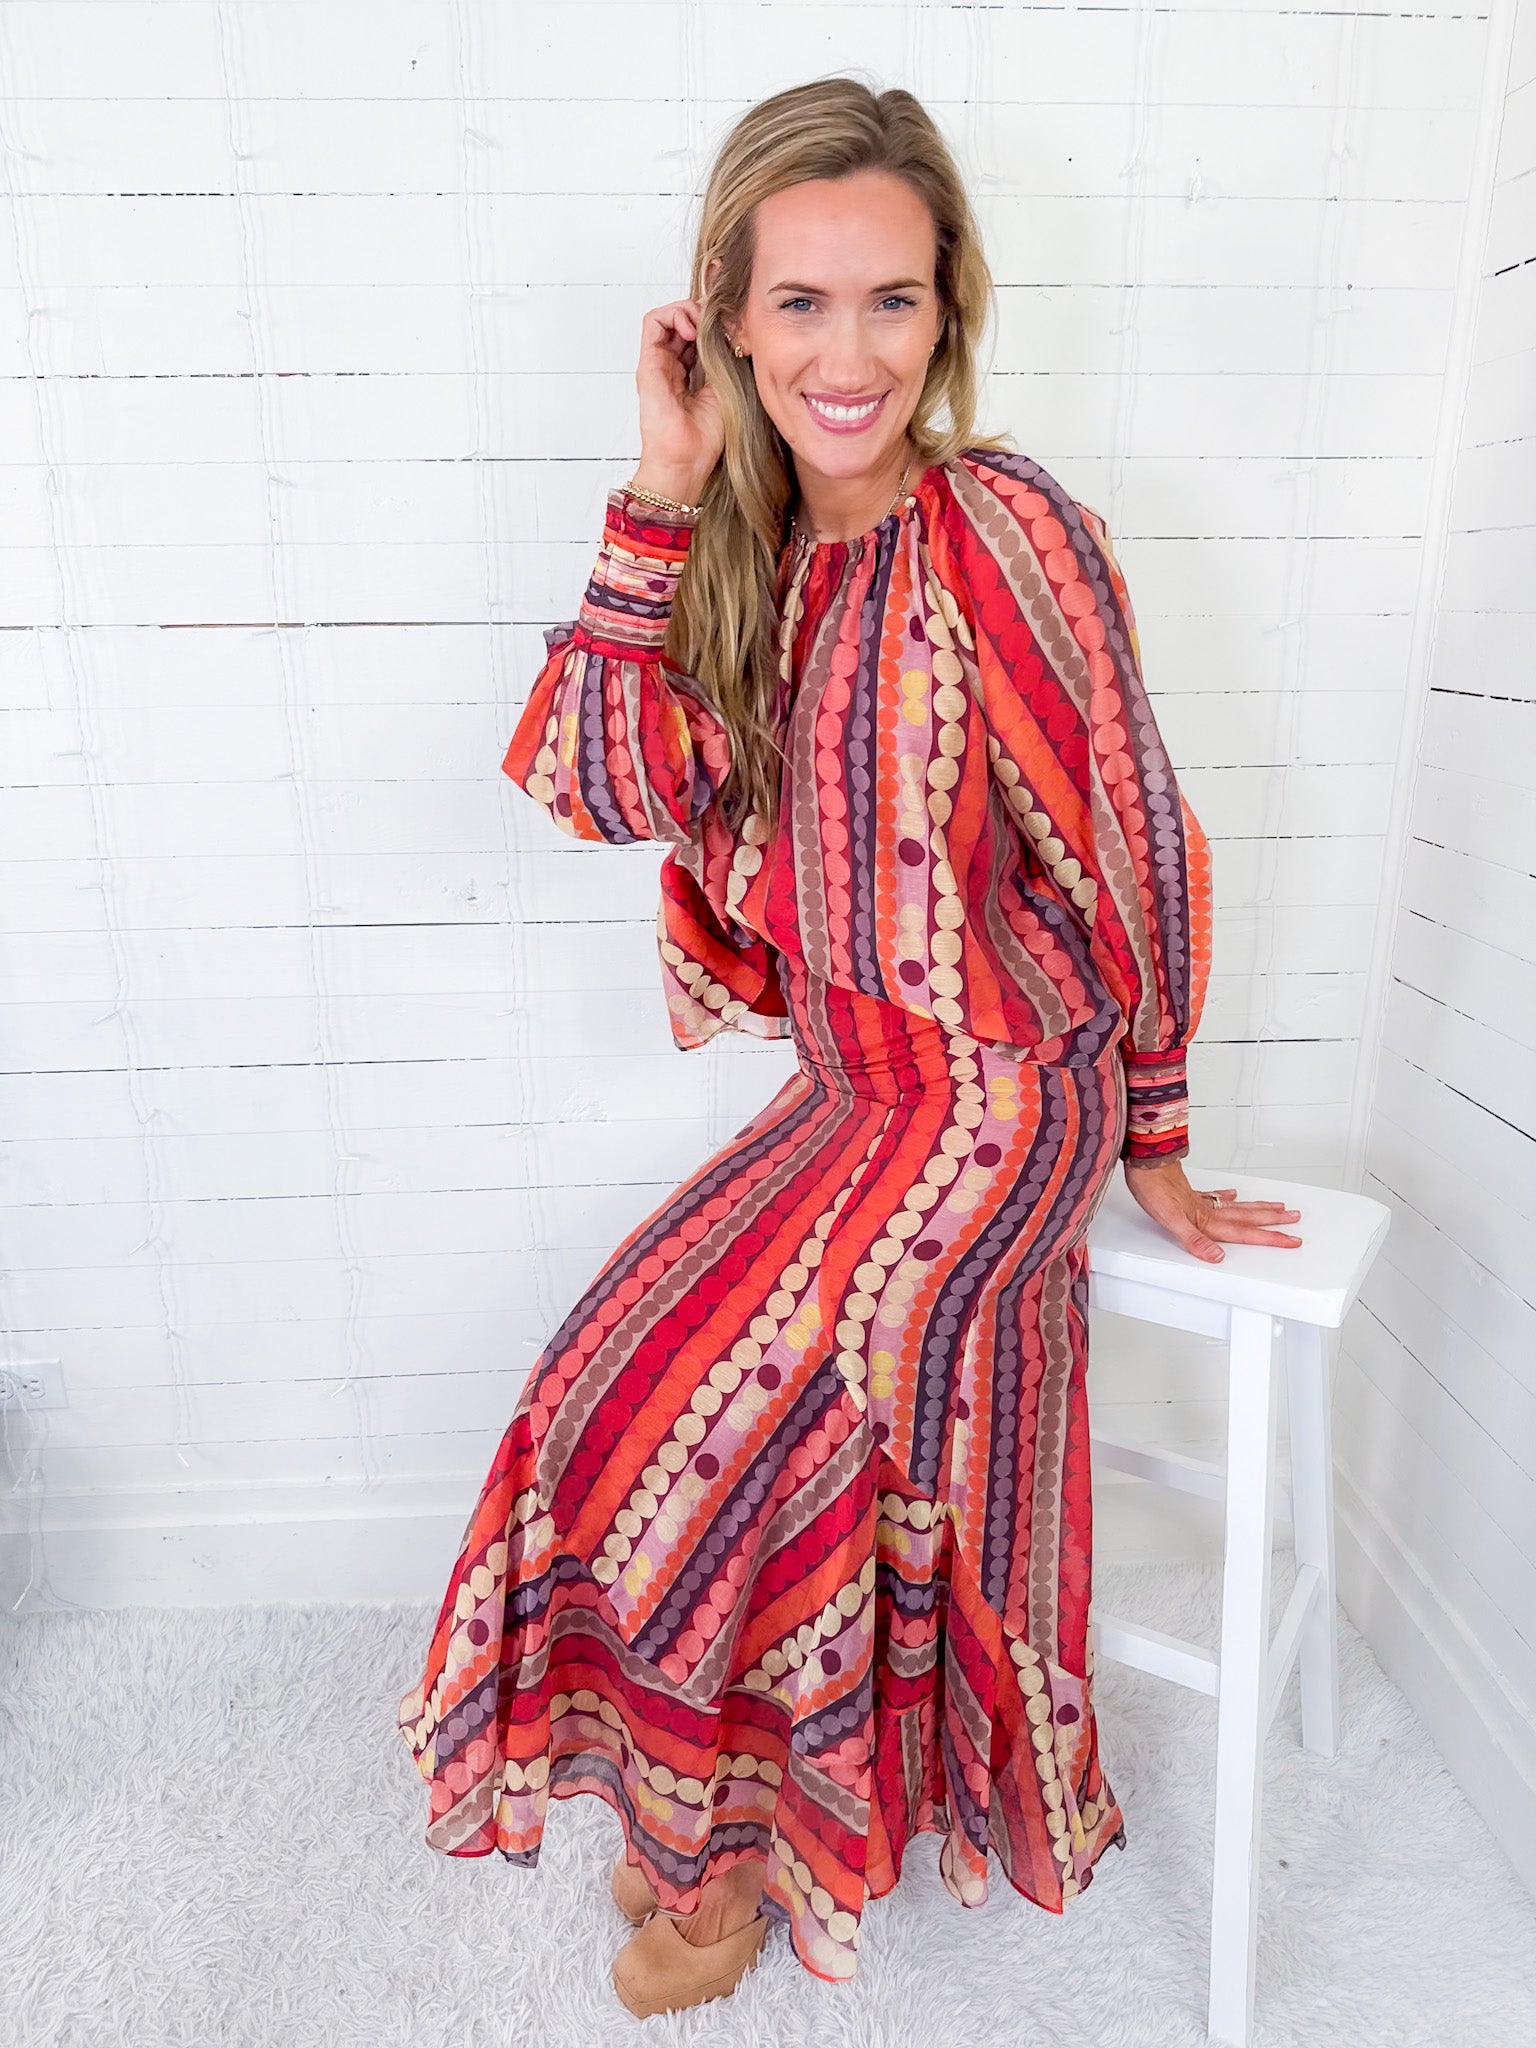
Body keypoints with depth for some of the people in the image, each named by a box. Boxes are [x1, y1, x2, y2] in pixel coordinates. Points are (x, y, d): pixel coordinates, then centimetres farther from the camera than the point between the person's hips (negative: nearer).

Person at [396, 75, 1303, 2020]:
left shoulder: (1002, 530, -17)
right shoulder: (753, 541, 3)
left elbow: (1132, 848, -12)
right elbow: (615, 785, -9)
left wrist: (1150, 1145, -4)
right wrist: (661, 494, -12)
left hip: (996, 1094, -6)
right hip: (853, 1079, 6)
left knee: (690, 1423, -5)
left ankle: (710, 1836, 27)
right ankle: (719, 1804, 37)